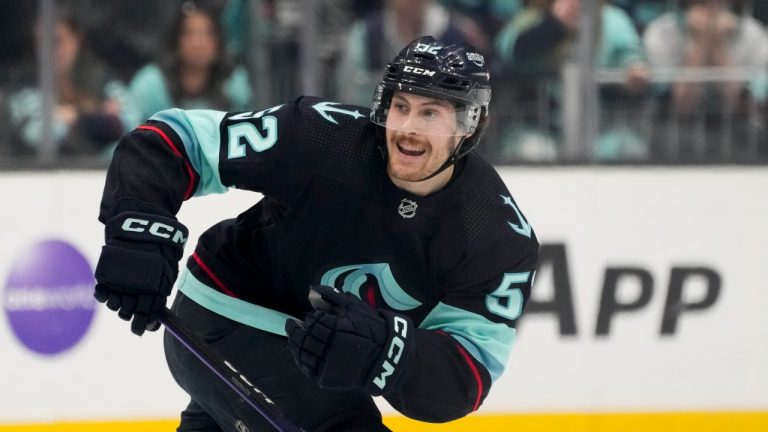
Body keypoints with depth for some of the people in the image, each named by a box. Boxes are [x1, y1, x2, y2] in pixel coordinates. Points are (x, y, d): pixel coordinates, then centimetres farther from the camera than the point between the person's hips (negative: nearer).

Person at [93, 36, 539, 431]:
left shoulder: (501, 235, -20)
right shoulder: (321, 138, -28)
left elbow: (467, 379, -28)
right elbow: (177, 138, -22)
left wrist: (385, 351, -48)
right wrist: (140, 227, -39)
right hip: (230, 317, -5)